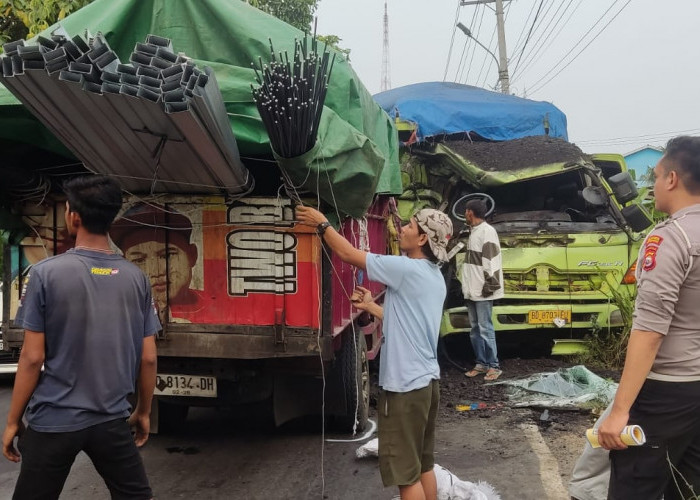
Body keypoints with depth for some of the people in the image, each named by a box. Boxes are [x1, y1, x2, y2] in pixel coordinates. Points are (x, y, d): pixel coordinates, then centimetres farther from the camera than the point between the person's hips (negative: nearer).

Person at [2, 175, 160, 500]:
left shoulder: (46, 273, -10)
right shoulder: (136, 278, -1)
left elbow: (32, 358, -10)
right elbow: (147, 358, 1)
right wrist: (144, 411, 15)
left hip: (54, 421, -2)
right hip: (112, 420, 3)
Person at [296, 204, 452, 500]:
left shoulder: (406, 269, -17)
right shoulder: (434, 278, 11)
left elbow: (349, 255, -10)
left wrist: (322, 224, 3)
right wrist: (370, 307, 21)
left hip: (405, 386, -9)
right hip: (427, 381, 9)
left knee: (406, 473, 0)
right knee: (423, 465, 18)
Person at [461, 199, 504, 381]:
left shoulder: (487, 231, -12)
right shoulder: (474, 231, 16)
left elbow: (491, 260, -18)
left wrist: (489, 286, -20)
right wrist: (467, 286, 17)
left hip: (483, 291, -9)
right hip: (472, 290, 9)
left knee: (485, 329, -5)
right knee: (475, 329, 11)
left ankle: (494, 366, 3)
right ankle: (481, 363, 19)